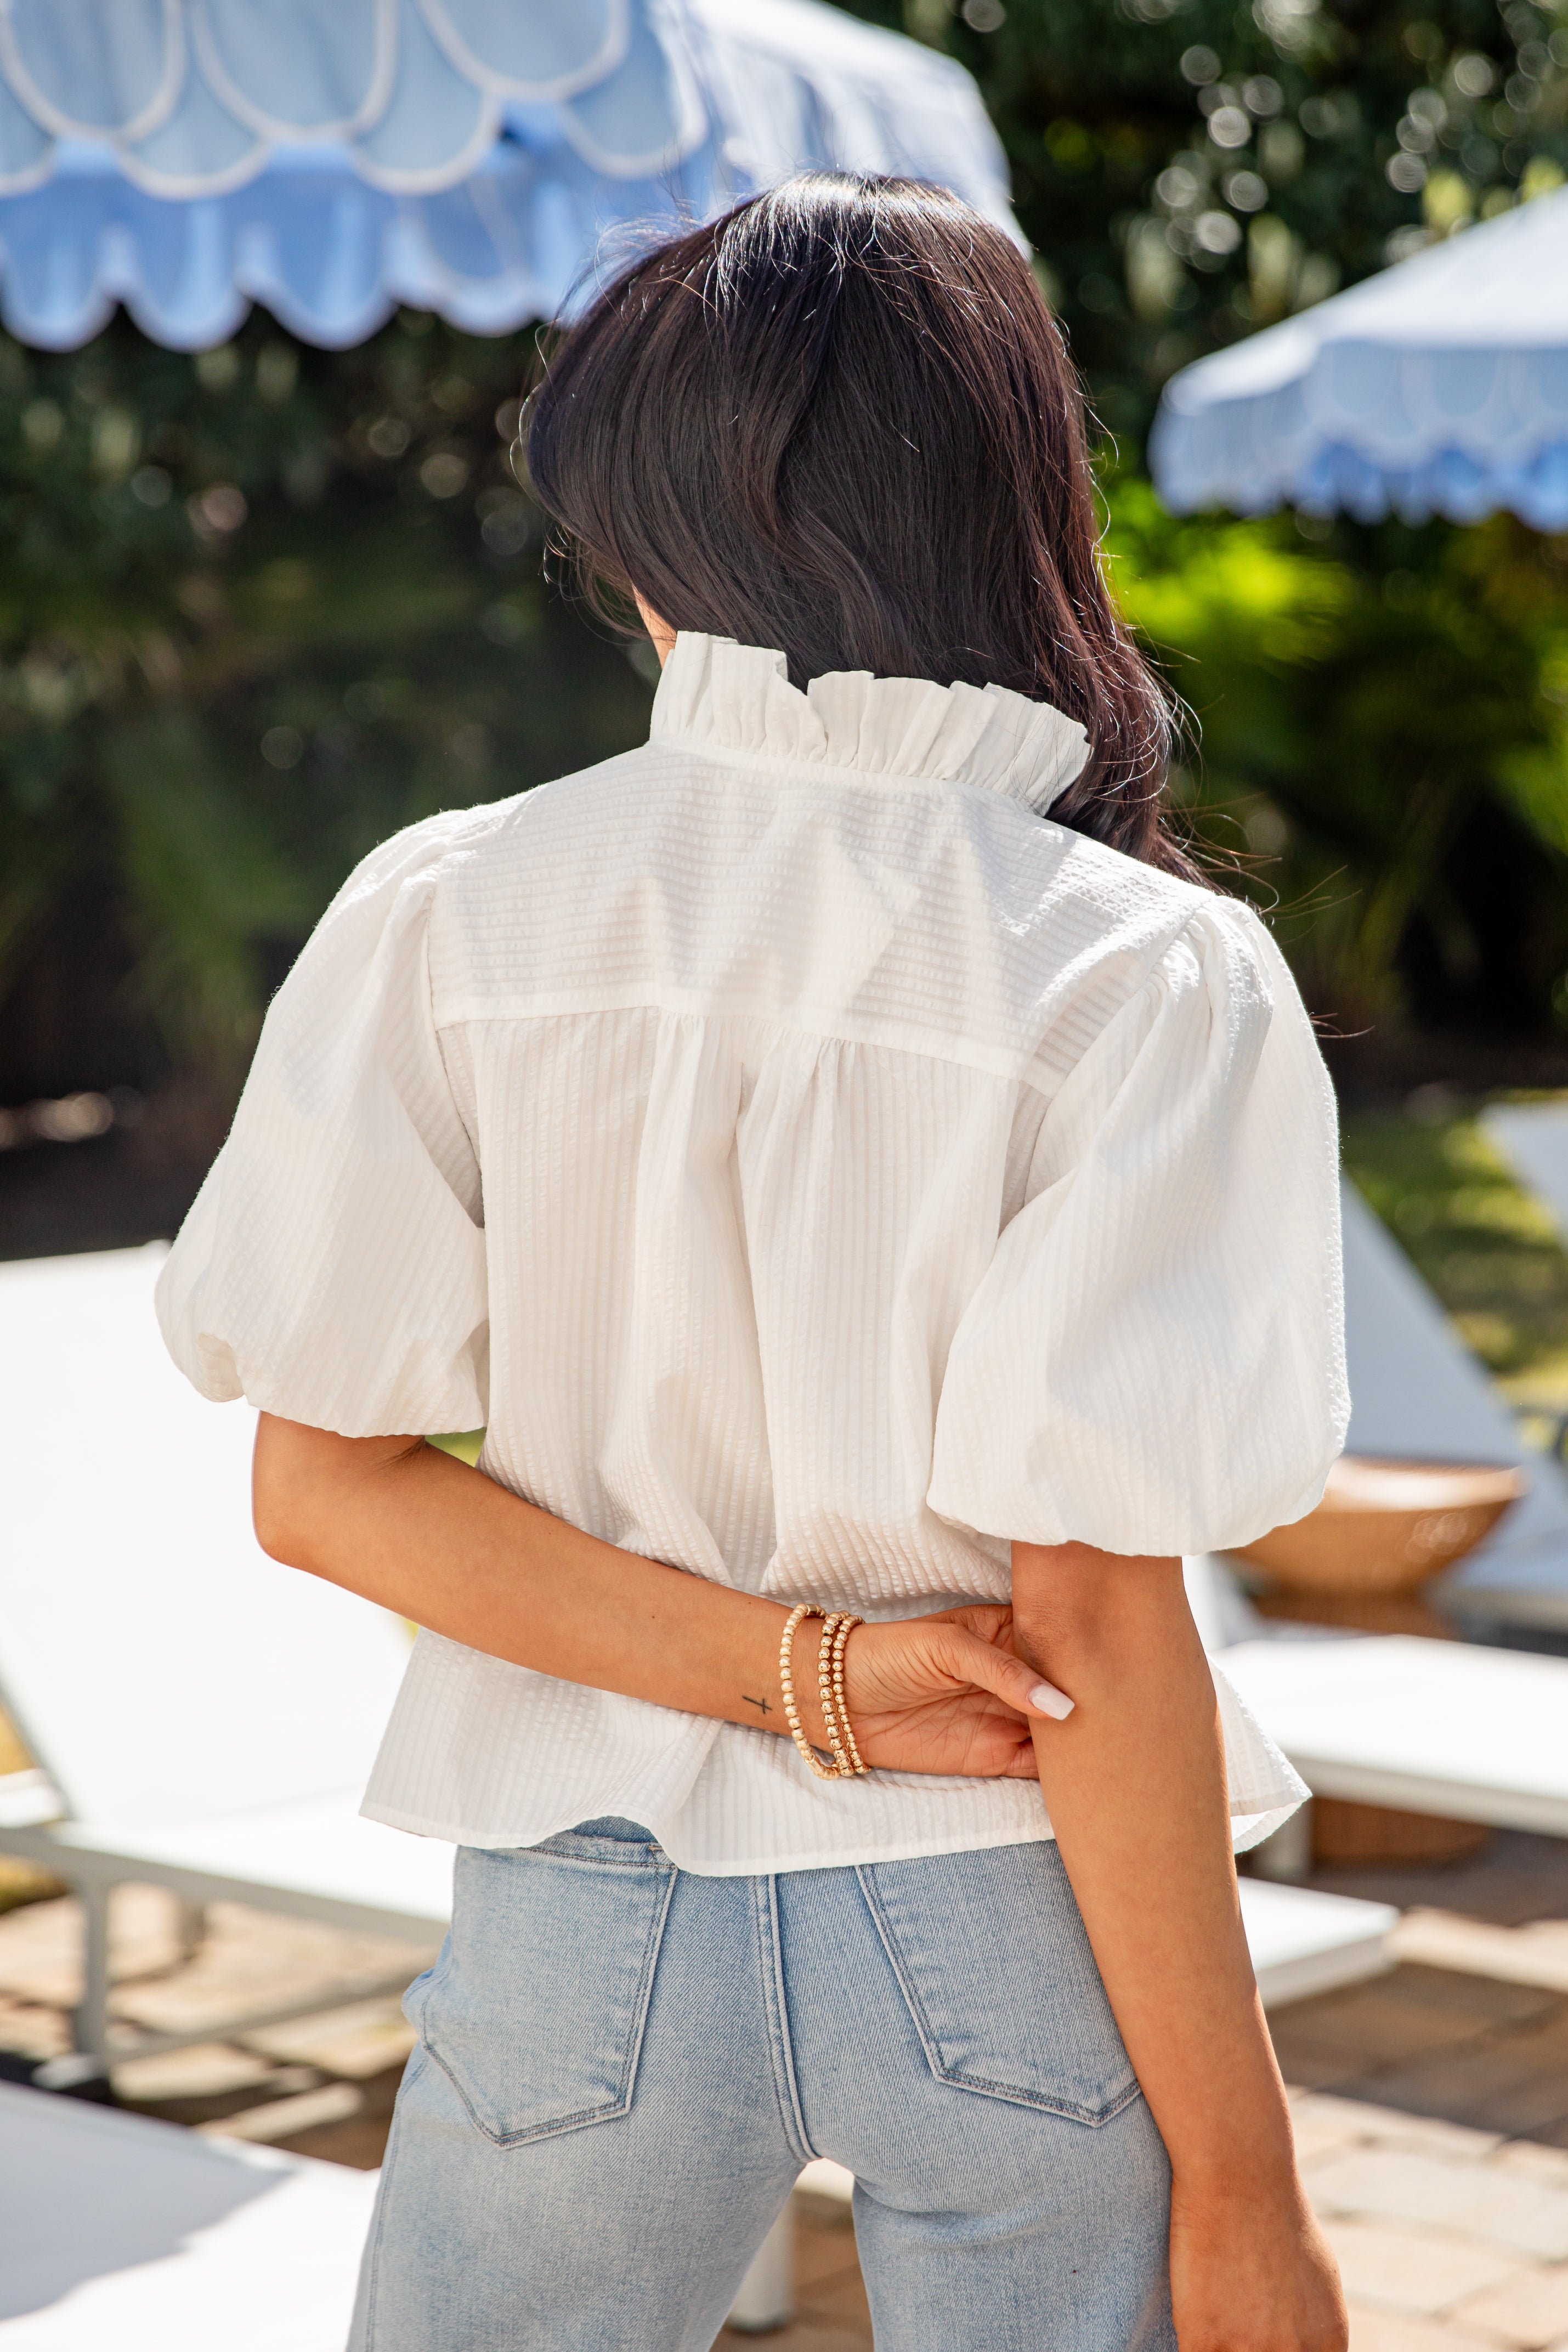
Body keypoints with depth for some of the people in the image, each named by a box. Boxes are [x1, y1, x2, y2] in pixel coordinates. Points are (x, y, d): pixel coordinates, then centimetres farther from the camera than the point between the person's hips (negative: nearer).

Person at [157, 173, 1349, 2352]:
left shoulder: (449, 912, -5)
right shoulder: (1148, 976, -12)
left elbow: (321, 1483, -7)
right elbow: (1092, 1613, -15)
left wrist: (796, 1672, -10)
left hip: (594, 1914, 2)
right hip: (1013, 1929, -1)